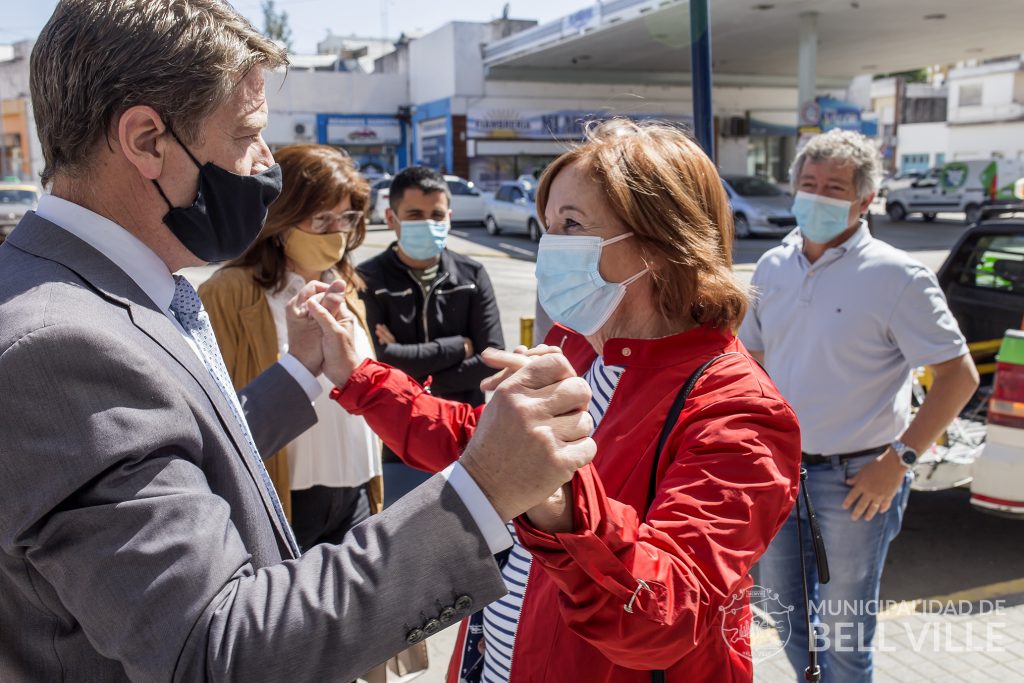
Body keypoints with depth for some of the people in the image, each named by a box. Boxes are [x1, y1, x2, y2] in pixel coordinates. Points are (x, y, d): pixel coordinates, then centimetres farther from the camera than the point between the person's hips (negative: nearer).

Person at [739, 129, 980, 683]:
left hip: (854, 480, -5)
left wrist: (899, 460, -17)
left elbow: (959, 375, -12)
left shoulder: (895, 276, -13)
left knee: (842, 635, 9)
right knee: (785, 611, 22)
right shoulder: (773, 267, 4)